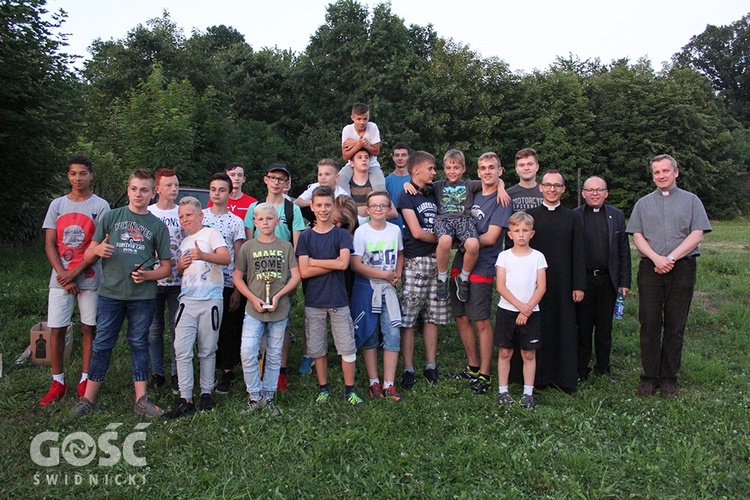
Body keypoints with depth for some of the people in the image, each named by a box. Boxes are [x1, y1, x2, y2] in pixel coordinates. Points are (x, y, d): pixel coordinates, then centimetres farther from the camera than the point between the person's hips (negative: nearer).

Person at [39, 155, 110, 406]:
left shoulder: (100, 206, 0)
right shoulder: (57, 204, 9)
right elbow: (50, 245, 5)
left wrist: (74, 273, -12)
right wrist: (63, 276, -6)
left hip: (89, 278, -3)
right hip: (60, 278, 3)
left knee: (88, 329, 4)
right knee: (56, 329, 3)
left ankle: (85, 380, 14)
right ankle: (57, 383, 14)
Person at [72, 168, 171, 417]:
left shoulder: (158, 226, 7)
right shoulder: (110, 217, 7)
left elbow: (166, 266, 6)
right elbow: (88, 256, 8)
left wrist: (148, 275, -13)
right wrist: (97, 250, -14)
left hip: (143, 296, 0)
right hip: (110, 293, 0)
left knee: (139, 344, 8)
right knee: (102, 345, 6)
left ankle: (141, 399, 13)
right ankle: (88, 399, 17)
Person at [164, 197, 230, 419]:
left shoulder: (211, 234, 0)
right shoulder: (184, 242, 21)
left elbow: (226, 258, -17)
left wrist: (203, 255, -34)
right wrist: (180, 265, 6)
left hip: (211, 299, -5)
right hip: (188, 300, 6)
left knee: (207, 351, 4)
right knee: (182, 350, -3)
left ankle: (206, 393, 18)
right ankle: (186, 400, 2)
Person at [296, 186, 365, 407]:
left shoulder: (342, 235, 1)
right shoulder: (305, 237, 3)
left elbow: (343, 263, -15)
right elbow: (304, 272, -7)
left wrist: (313, 261, -9)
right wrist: (333, 264, -11)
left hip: (338, 300, -1)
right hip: (314, 301, 1)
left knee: (348, 347, 2)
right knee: (317, 348, 10)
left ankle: (349, 390, 16)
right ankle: (323, 389, 25)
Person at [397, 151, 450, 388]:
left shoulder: (433, 193, 18)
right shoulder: (406, 196, -3)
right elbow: (417, 232, -10)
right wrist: (441, 239, 1)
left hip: (436, 261, 6)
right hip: (415, 262, -6)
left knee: (433, 315, 9)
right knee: (407, 317, -3)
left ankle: (431, 366, 17)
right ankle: (408, 369, 5)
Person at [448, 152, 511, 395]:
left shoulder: (501, 200, -6)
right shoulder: (472, 194, 14)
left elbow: (490, 238, -14)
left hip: (481, 268, -7)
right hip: (459, 264, 7)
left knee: (482, 322, -1)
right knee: (461, 318, 11)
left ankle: (484, 375, 10)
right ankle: (472, 367, 26)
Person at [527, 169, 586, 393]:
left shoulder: (573, 218, 9)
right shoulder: (529, 216, 6)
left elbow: (578, 254, 5)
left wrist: (579, 285, -2)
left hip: (563, 285, 1)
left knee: (564, 330, 4)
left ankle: (565, 378, 16)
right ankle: (537, 376, 15)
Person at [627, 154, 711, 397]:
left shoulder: (691, 201, 10)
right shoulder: (643, 203, 14)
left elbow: (697, 234, -1)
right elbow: (637, 236, 5)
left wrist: (671, 258, -12)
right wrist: (656, 258, -11)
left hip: (682, 268, -1)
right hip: (650, 268, 1)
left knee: (675, 325, 2)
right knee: (649, 324, -2)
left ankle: (668, 377, 11)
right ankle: (649, 376, 6)